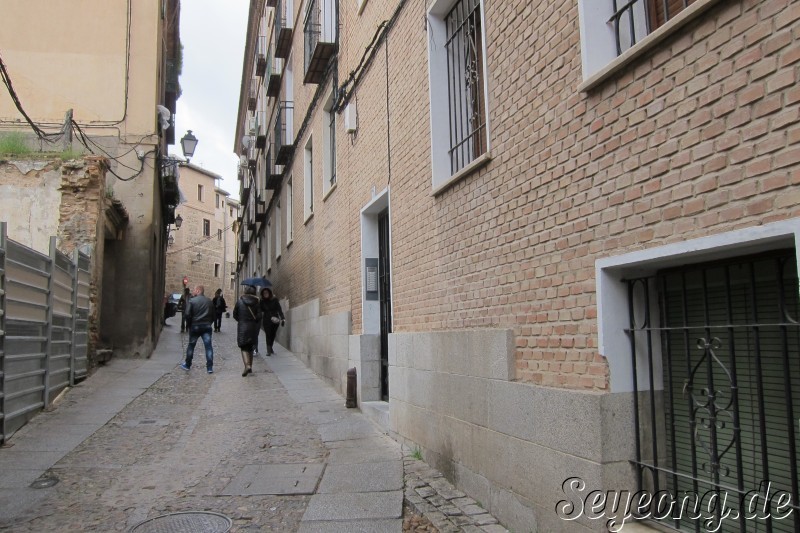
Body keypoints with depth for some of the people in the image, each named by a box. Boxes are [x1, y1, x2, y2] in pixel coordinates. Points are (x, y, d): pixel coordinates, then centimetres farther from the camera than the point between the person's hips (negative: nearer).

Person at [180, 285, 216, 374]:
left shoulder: (191, 301, -8)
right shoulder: (209, 301, 5)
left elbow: (187, 314, -13)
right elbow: (213, 314, 9)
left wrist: (188, 325, 1)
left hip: (195, 326, -2)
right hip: (207, 326, 2)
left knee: (191, 345, 14)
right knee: (208, 346, -2)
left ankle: (187, 365, 27)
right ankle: (210, 367, -7)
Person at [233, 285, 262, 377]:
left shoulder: (240, 300, -5)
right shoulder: (256, 302, -2)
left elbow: (235, 314, 1)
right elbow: (259, 315, -8)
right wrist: (254, 321, 9)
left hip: (242, 327, -3)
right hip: (253, 327, 3)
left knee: (244, 347, -1)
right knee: (250, 347, 16)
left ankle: (247, 365, -21)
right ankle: (250, 366, 21)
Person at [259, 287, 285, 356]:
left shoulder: (275, 300, -1)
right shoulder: (262, 302, 1)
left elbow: (279, 309, -5)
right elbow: (260, 311, 2)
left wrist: (282, 318, -15)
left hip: (275, 320, 1)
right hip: (266, 321, -1)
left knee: (273, 335, 8)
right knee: (268, 335, -9)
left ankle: (270, 348, 25)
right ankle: (269, 350, -8)